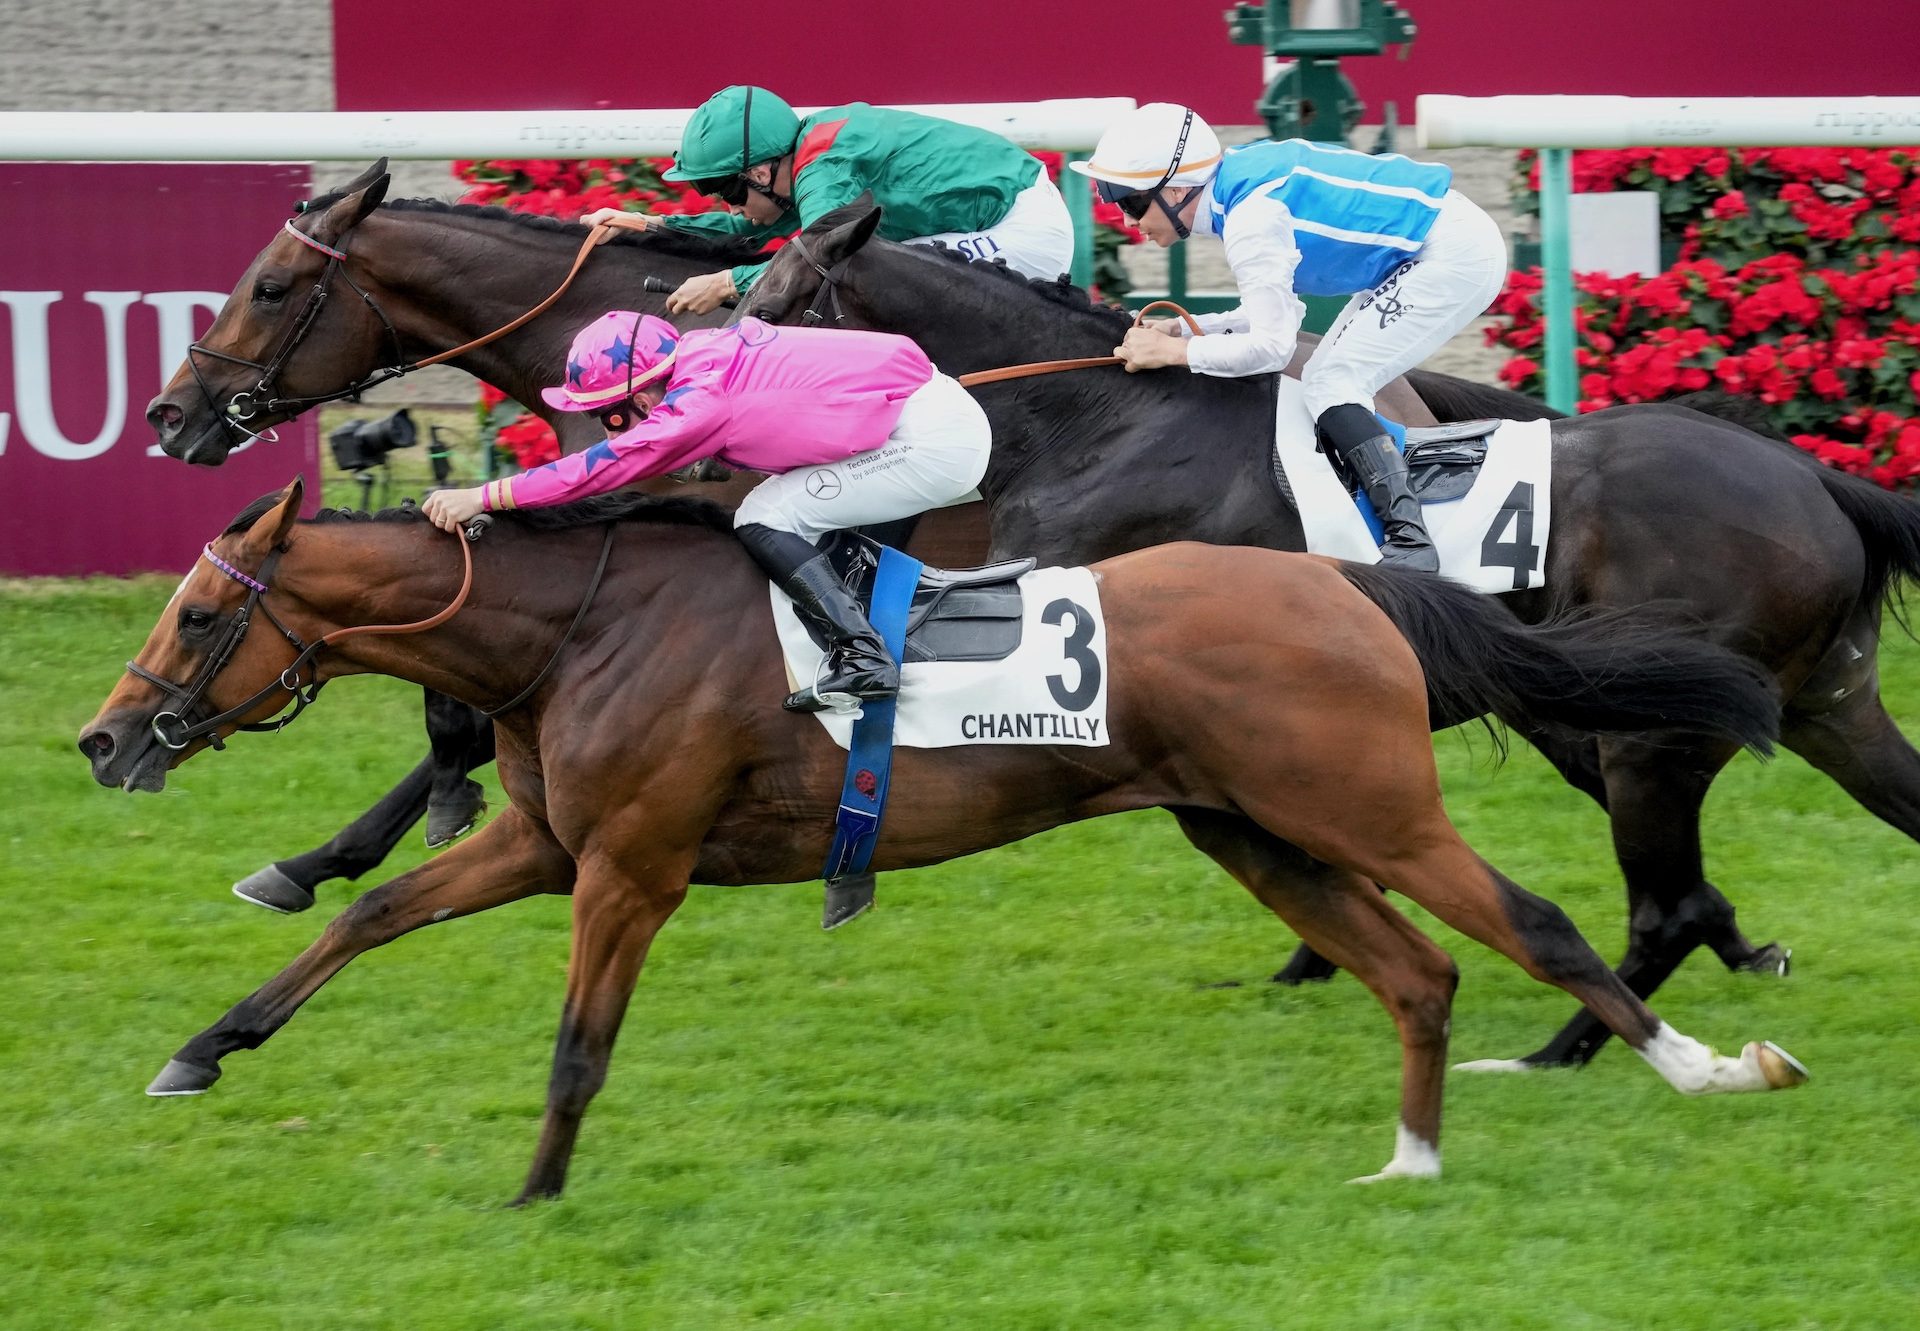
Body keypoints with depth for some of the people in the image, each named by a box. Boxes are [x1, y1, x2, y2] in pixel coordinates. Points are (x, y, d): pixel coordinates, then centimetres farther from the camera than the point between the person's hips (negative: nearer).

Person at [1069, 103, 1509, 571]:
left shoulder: (1251, 220, -22)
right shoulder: (1243, 177, 6)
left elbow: (1271, 345, -22)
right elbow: (1282, 312, 14)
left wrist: (1173, 351, -15)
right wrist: (1183, 327, 5)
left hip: (1456, 256, -10)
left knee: (1331, 386, -12)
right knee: (1326, 385, 13)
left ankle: (1409, 539, -22)